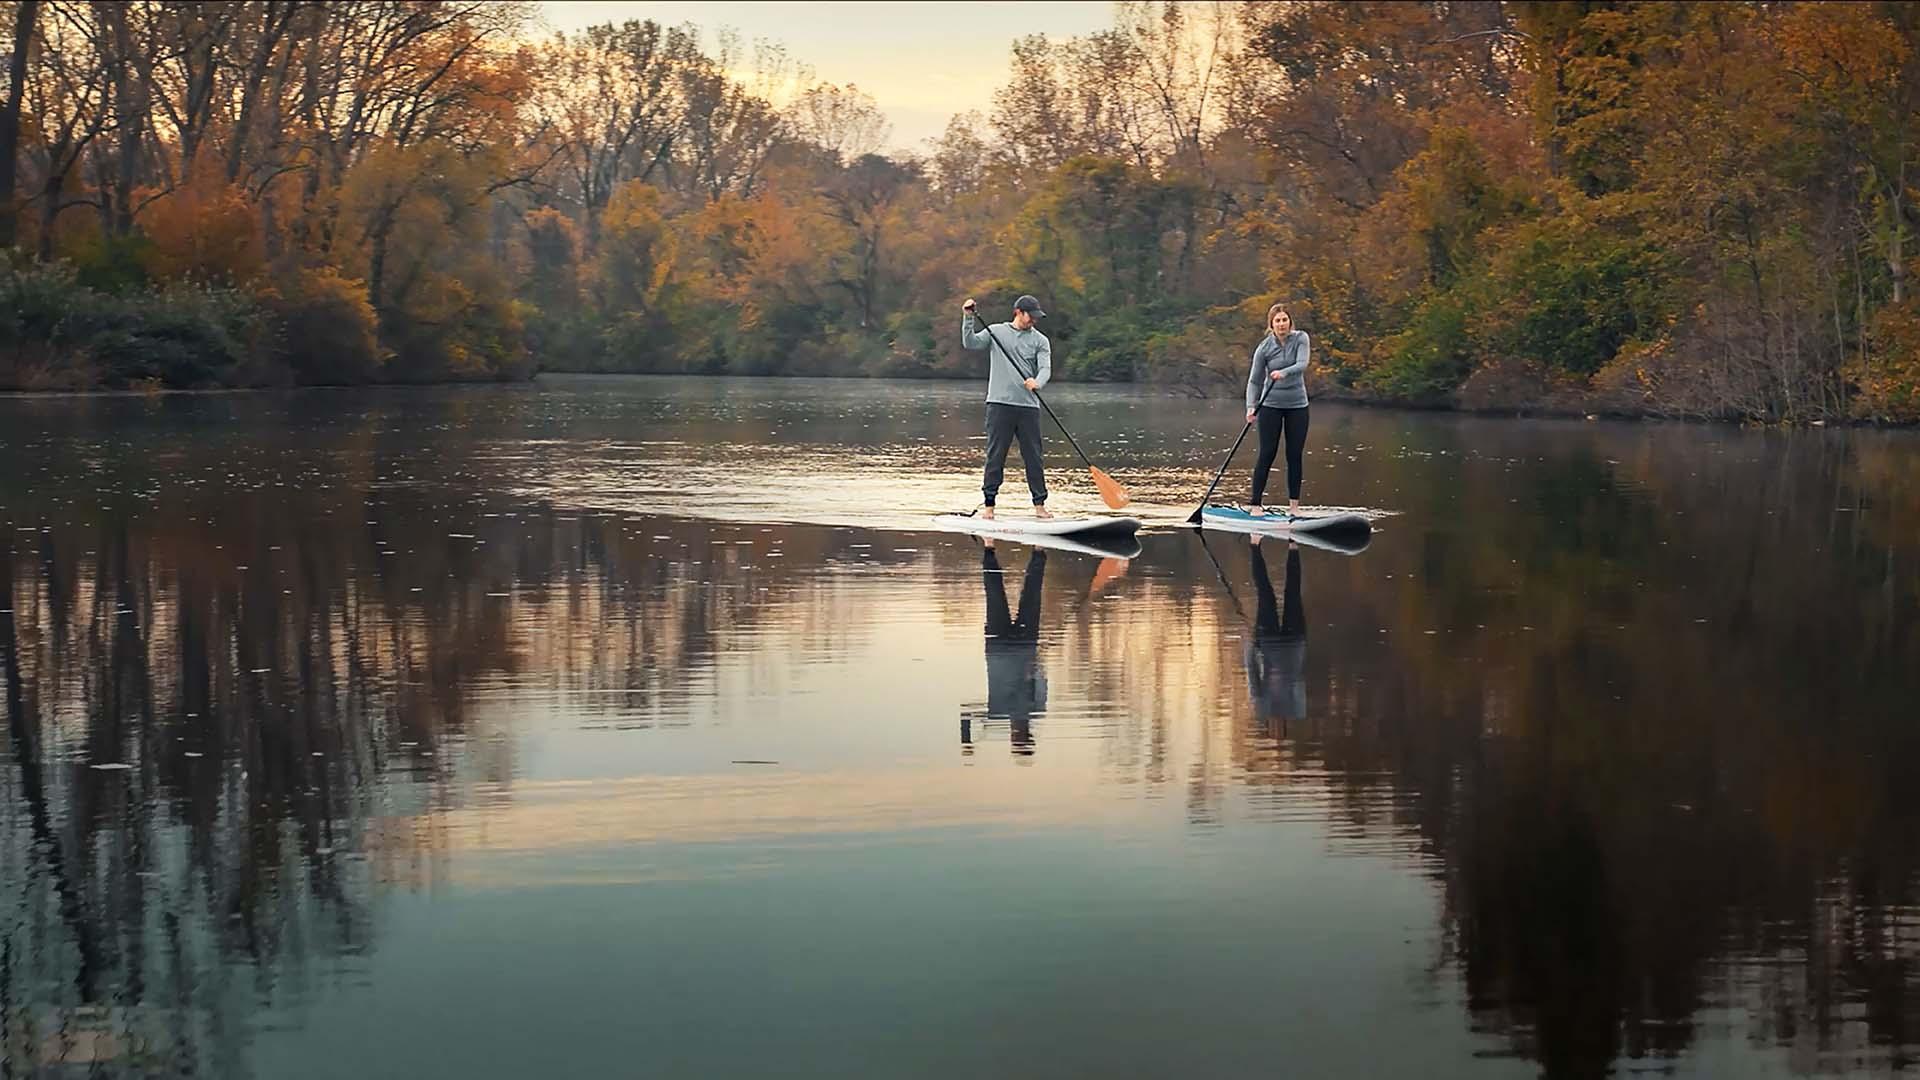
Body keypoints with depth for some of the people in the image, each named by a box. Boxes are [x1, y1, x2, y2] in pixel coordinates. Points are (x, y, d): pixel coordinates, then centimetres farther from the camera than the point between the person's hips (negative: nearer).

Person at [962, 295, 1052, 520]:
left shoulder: (1040, 341, 9)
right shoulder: (996, 332, 8)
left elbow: (1045, 368, -5)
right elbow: (970, 343, -2)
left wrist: (1037, 382, -26)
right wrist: (968, 318, -15)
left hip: (1028, 406, 1)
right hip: (999, 404, -1)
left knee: (1033, 457, 3)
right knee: (995, 456, -1)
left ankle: (1039, 504, 11)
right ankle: (989, 505, 3)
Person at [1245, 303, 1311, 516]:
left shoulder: (1301, 338, -3)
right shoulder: (1264, 347, -5)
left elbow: (1302, 364, -19)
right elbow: (1254, 381, -3)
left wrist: (1284, 373, -38)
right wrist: (1251, 407, -17)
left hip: (1297, 405, 1)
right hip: (1271, 405, -1)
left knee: (1295, 456, 3)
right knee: (1267, 455, -4)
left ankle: (1294, 505, 9)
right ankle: (1255, 503, -2)